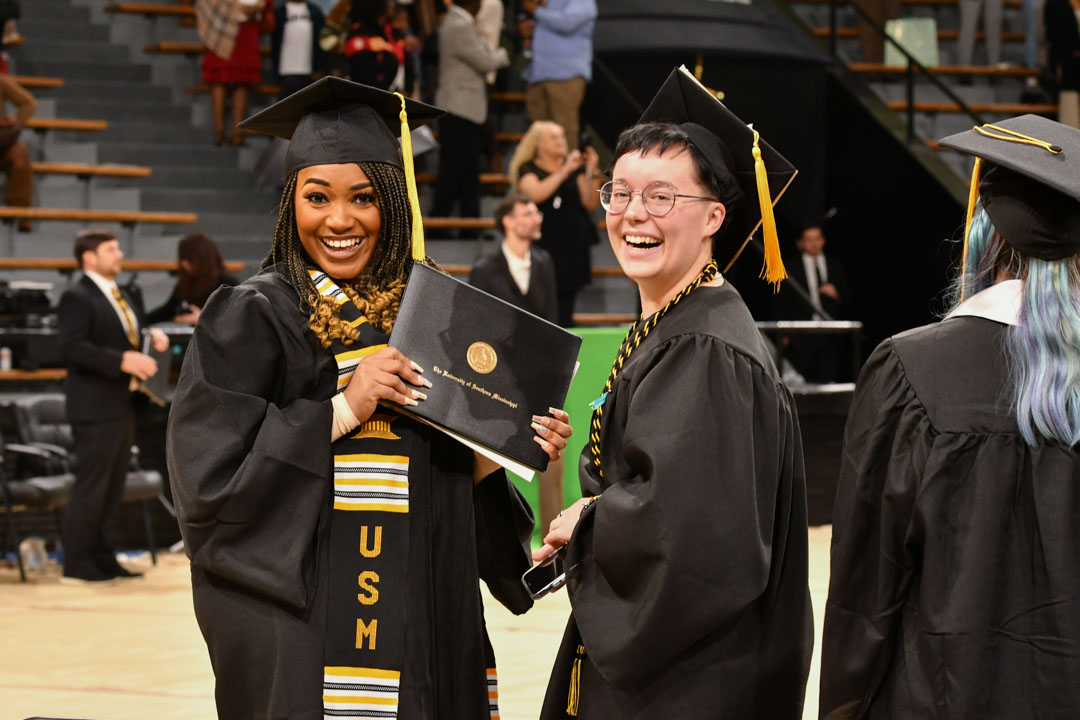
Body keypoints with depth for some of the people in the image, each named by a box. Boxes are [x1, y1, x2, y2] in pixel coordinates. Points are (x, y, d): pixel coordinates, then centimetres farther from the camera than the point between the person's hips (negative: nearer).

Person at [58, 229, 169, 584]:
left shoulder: (122, 296, 17)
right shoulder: (77, 298, -12)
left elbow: (134, 335, 28)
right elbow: (72, 347, -22)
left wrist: (153, 337, 4)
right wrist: (122, 360, -29)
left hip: (121, 405, 9)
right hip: (95, 407, -9)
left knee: (112, 486, 14)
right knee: (91, 485, -6)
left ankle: (99, 556, 23)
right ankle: (76, 565, -1)